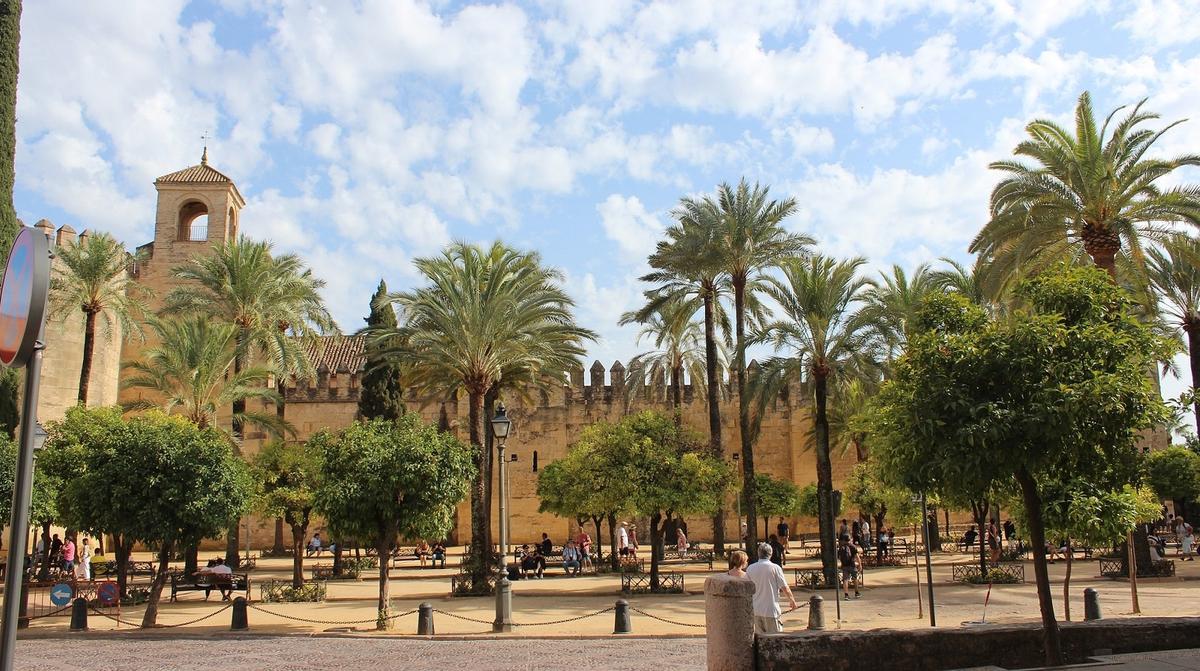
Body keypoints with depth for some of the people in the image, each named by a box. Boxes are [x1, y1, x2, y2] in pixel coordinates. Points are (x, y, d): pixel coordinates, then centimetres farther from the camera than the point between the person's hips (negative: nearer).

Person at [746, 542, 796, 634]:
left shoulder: (750, 569, 0)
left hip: (755, 610, 4)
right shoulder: (775, 568, -10)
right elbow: (785, 588, -6)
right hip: (771, 610, -4)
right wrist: (792, 600, 11)